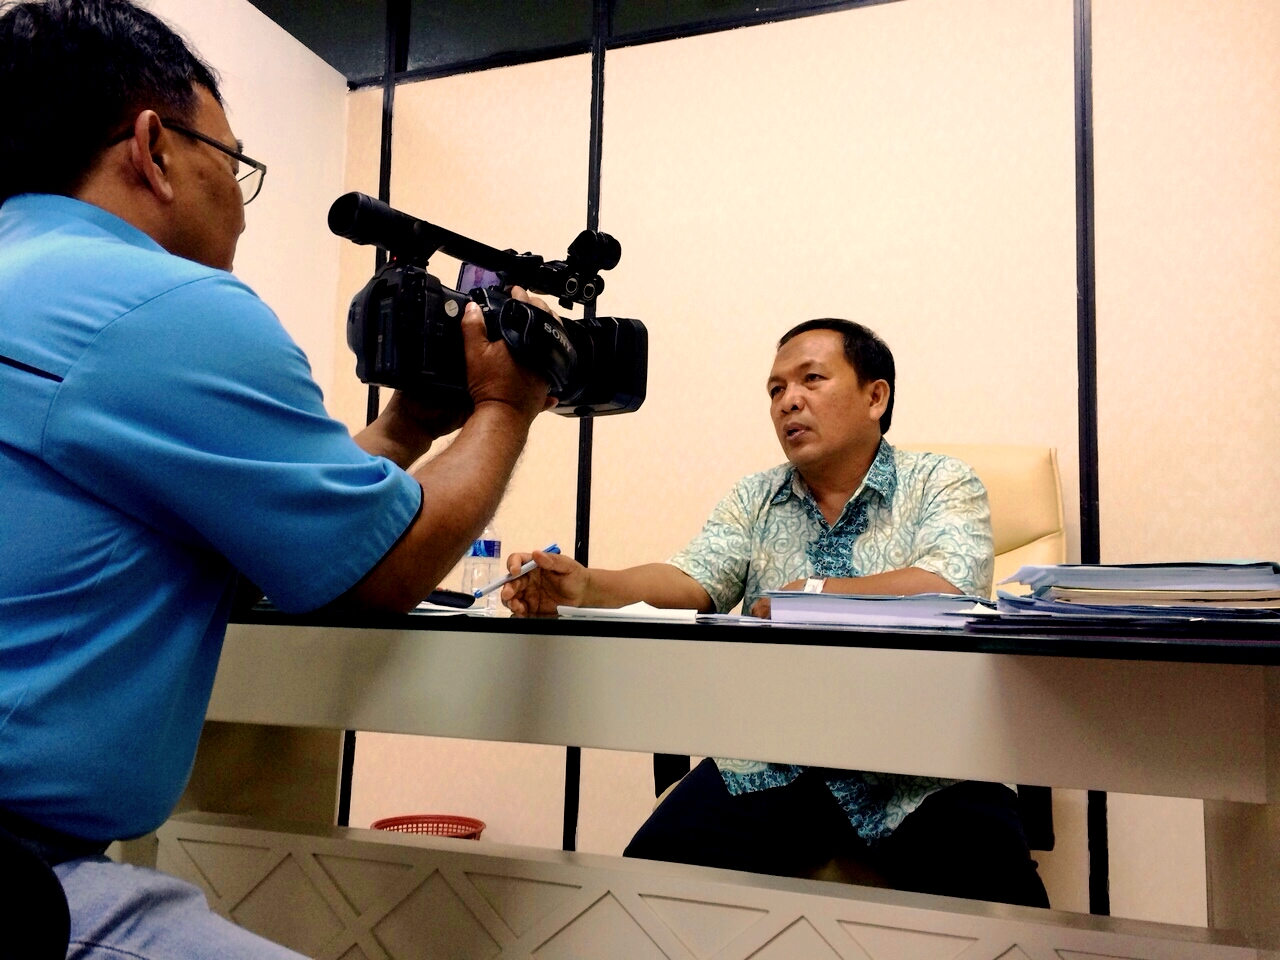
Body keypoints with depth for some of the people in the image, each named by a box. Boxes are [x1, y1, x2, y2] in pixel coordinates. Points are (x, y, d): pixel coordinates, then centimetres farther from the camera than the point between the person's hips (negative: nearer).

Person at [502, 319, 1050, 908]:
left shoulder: (939, 484, 2)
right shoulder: (754, 501, 13)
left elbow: (949, 587, -17)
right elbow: (689, 580, -4)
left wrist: (808, 593, -14)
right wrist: (587, 587, -22)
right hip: (770, 764, 3)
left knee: (995, 887, -27)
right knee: (655, 866, -17)